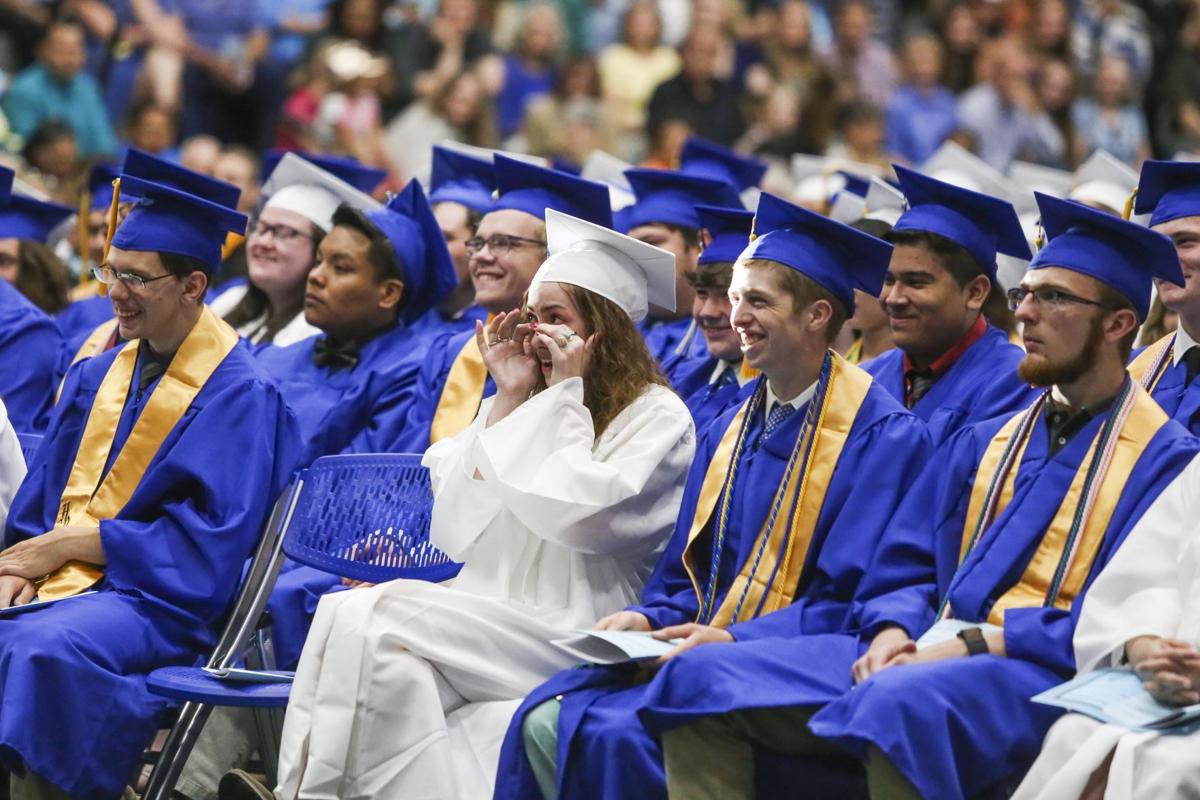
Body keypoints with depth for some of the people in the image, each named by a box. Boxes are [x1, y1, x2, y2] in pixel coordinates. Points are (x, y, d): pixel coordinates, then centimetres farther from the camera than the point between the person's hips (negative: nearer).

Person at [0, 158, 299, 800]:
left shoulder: (239, 396, -5)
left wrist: (69, 542, -13)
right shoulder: (96, 376, 18)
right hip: (57, 582, 7)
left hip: (158, 599, -7)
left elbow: (207, 540, -13)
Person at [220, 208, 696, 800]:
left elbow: (579, 519, -15)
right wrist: (509, 399, 6)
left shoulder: (658, 418, 1)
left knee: (368, 615, -23)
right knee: (394, 665, -29)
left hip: (570, 638, -5)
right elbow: (453, 535, 8)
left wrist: (566, 396, -6)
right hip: (488, 618, 5)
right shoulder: (531, 410, 19)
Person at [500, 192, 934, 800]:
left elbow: (859, 600, -13)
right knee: (546, 723, -16)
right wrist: (649, 618, -2)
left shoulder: (882, 436, -6)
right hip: (704, 651, 7)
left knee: (620, 737, -29)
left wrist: (738, 638, -21)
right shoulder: (728, 433, 18)